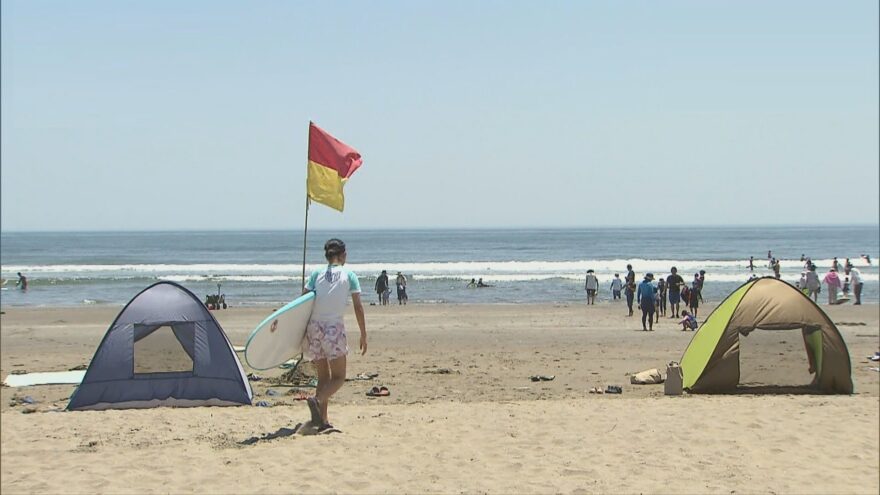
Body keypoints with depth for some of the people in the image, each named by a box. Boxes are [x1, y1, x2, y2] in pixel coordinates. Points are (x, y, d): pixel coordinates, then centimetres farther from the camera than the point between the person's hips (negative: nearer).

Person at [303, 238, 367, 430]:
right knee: (338, 378, 2)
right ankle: (317, 400, -26)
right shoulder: (348, 275, 4)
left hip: (314, 326, 4)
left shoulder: (317, 273, 9)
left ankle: (323, 420, 6)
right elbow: (358, 307, 1)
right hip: (334, 327, -4)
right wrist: (363, 335, 6)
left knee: (323, 377, 14)